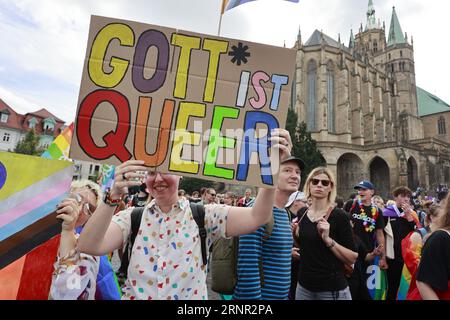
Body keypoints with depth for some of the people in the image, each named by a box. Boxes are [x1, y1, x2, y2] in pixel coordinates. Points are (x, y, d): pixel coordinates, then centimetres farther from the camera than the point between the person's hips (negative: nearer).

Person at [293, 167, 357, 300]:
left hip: (332, 288, -4)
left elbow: (352, 258, -14)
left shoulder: (339, 215, -13)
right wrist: (295, 233, -4)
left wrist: (328, 239, -25)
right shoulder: (301, 213, 0)